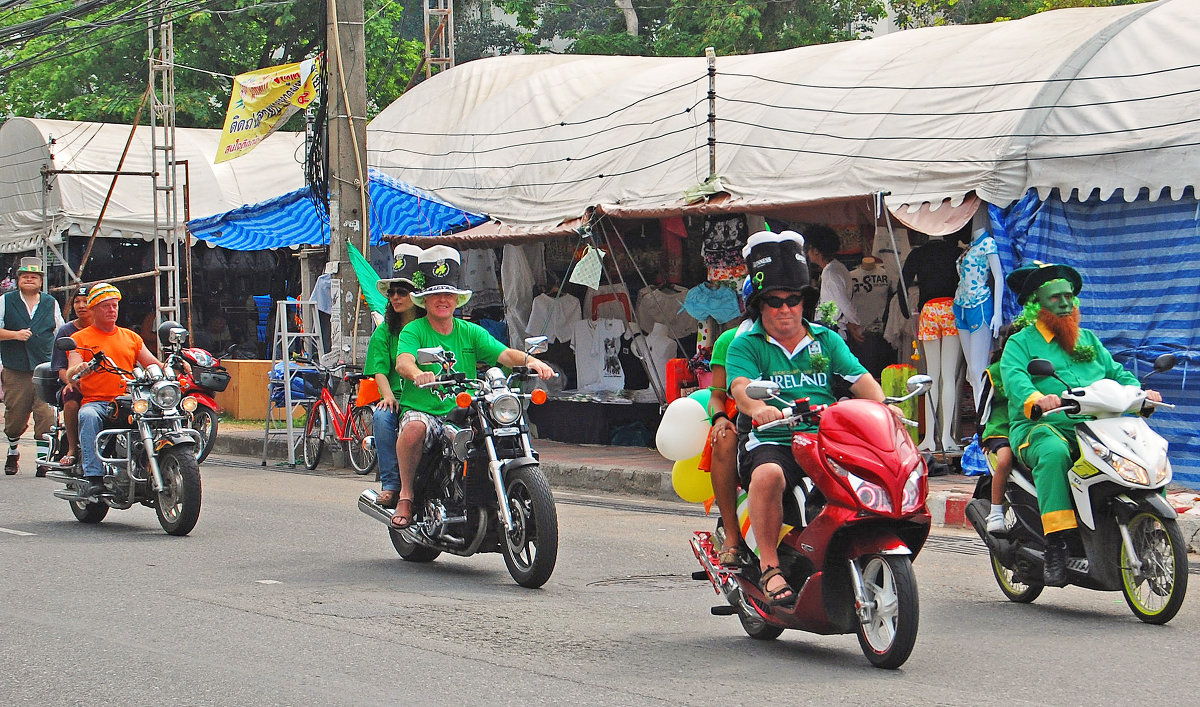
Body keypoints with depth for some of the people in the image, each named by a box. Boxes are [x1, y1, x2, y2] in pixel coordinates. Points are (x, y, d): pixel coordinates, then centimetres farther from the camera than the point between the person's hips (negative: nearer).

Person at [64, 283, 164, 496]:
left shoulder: (131, 337, 23)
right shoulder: (79, 339, 12)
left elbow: (154, 365, 19)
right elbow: (71, 373, -2)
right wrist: (78, 369, -27)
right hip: (95, 401, -3)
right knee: (88, 417, -38)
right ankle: (94, 477, -43)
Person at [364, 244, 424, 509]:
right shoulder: (384, 332, 15)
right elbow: (380, 370, 3)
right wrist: (388, 396, -16)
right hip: (398, 399, 2)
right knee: (381, 416, -32)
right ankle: (391, 484, -27)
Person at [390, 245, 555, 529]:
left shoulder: (470, 333, 13)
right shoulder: (414, 330, 2)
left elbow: (503, 354, 0)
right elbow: (403, 361, -18)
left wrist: (530, 360, -22)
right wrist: (418, 374, -43)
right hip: (421, 411, -3)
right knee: (414, 429, -37)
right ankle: (406, 495, -16)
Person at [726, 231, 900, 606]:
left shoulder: (826, 341, 19)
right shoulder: (745, 345, 8)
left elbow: (860, 378, 7)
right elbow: (741, 385, -12)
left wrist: (883, 405, -15)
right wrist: (757, 407, -36)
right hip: (771, 443, -3)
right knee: (768, 475, -37)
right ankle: (769, 567, -26)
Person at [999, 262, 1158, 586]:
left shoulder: (1089, 340, 25)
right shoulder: (1020, 343, 7)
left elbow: (1116, 372, 18)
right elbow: (1014, 379, -12)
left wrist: (1139, 392, -4)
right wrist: (1036, 399, -34)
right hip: (1041, 428, -5)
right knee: (1053, 453, -40)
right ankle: (1056, 546, -42)